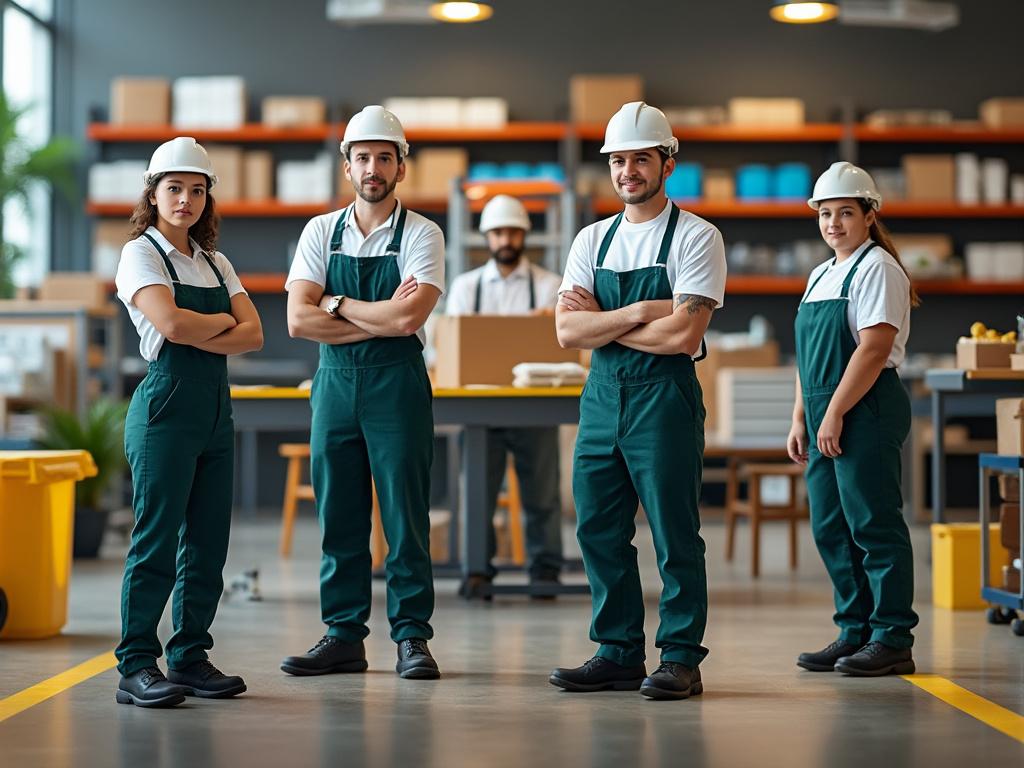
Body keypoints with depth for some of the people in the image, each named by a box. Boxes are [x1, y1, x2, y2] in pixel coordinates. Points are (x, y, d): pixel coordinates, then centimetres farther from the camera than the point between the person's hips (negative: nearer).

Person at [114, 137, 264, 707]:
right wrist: (224, 322, -2)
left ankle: (191, 657, 15)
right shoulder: (140, 254, -3)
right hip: (166, 404, -7)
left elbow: (253, 335, 3)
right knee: (157, 539, -7)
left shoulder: (215, 263, 16)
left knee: (208, 542, 7)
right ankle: (137, 667, -3)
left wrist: (198, 335, -12)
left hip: (216, 407, 7)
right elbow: (171, 323, -19)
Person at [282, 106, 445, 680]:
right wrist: (379, 319, -9)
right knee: (339, 518, 7)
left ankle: (412, 637, 6)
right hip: (334, 382, 3)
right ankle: (344, 636, 14)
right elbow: (299, 320, -3)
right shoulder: (321, 232, 8)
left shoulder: (421, 234, -2)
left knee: (406, 517, -1)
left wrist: (337, 303, -6)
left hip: (397, 385, -3)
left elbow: (408, 319, -17)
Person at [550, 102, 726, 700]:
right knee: (599, 532, 8)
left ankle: (681, 660, 6)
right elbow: (569, 331, 1)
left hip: (665, 398, -6)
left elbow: (683, 334, -16)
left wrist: (602, 323, -6)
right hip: (601, 397, 6)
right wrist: (638, 313, -12)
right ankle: (618, 655, 18)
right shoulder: (593, 240, 13)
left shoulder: (696, 237, -4)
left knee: (675, 534, -2)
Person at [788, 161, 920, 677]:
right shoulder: (821, 276, 19)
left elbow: (874, 349, -17)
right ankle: (855, 632, 18)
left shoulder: (877, 268, -8)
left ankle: (892, 640, -1)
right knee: (830, 528, 10)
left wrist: (835, 413, -19)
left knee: (874, 525, -6)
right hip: (826, 415, 9)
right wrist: (801, 418, 15)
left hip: (867, 411, -9)